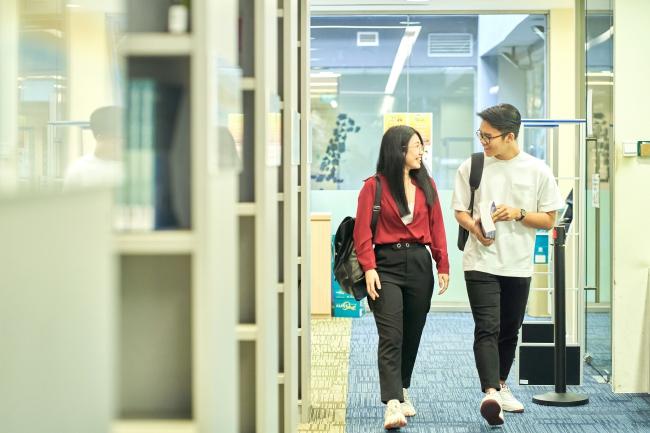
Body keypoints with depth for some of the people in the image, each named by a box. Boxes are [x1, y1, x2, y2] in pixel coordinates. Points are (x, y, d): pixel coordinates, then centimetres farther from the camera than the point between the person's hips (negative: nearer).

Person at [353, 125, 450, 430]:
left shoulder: (426, 185, 9)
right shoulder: (374, 186, -4)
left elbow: (436, 227, 10)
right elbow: (362, 232, -6)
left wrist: (443, 265, 5)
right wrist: (369, 268, -16)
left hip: (419, 263, 5)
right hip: (387, 264, -4)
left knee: (412, 334, 12)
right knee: (391, 337, -13)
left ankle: (402, 390, 31)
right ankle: (392, 404, -19)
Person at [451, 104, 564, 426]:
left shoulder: (537, 171, -1)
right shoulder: (471, 167, -1)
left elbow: (548, 220, 2)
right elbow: (460, 211, 6)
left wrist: (518, 213, -16)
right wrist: (475, 227, -16)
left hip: (518, 265, 2)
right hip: (481, 262, -2)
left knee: (510, 331, 15)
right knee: (487, 329, -15)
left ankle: (500, 385, 34)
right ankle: (490, 393, -24)